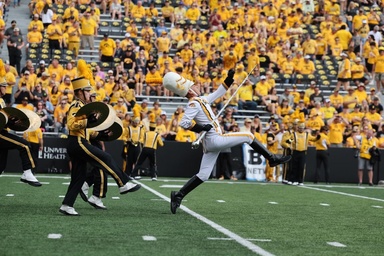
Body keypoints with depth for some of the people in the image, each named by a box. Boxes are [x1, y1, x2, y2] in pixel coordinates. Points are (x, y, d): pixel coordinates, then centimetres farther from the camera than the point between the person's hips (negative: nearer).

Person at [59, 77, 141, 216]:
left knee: (79, 176, 9)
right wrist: (88, 120, -28)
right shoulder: (77, 105, -11)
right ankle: (124, 185, -9)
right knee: (106, 159, -10)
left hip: (76, 144, 11)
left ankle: (66, 205, 8)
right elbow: (72, 124, -24)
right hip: (78, 143, -11)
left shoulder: (79, 105, 22)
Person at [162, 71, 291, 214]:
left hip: (210, 143, 10)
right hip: (215, 140, -10)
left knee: (203, 175, 7)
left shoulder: (201, 100, 16)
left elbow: (217, 94, 26)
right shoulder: (194, 104, -12)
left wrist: (229, 80, 19)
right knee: (248, 136, 0)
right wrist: (201, 127, -19)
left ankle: (178, 196, 3)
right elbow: (183, 123, -23)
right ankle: (272, 159, 7)